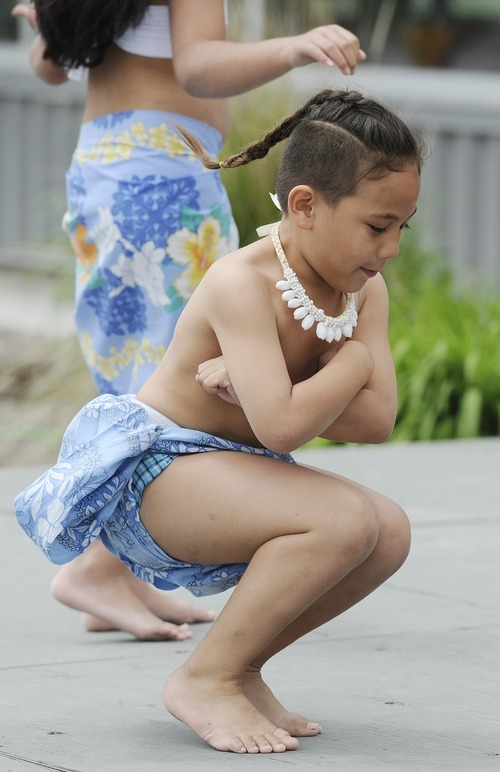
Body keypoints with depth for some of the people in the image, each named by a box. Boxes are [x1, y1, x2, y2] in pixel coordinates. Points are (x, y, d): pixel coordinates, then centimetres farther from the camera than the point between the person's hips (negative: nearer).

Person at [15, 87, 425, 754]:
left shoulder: (366, 292, -1)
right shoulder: (243, 283, -25)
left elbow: (376, 420, -13)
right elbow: (281, 426, -36)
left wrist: (259, 392, -24)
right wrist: (354, 359, -20)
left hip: (229, 471, 8)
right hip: (147, 472, -8)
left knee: (390, 532, -12)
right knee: (344, 518, -28)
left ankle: (240, 665, 3)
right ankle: (205, 679, -15)